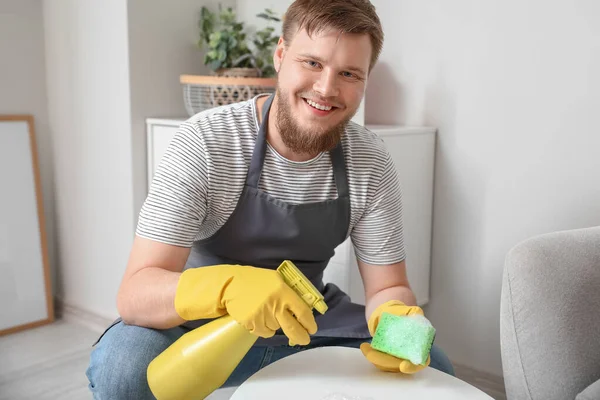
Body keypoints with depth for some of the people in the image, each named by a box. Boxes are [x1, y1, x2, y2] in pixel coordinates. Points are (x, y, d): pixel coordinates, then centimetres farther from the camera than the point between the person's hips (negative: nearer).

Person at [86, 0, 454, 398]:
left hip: (309, 320, 3)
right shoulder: (203, 141, -22)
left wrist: (395, 321, -31)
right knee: (121, 366, -31)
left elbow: (388, 287, -6)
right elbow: (135, 292, -26)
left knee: (432, 368, -11)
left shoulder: (372, 163, -12)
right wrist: (227, 286, -47)